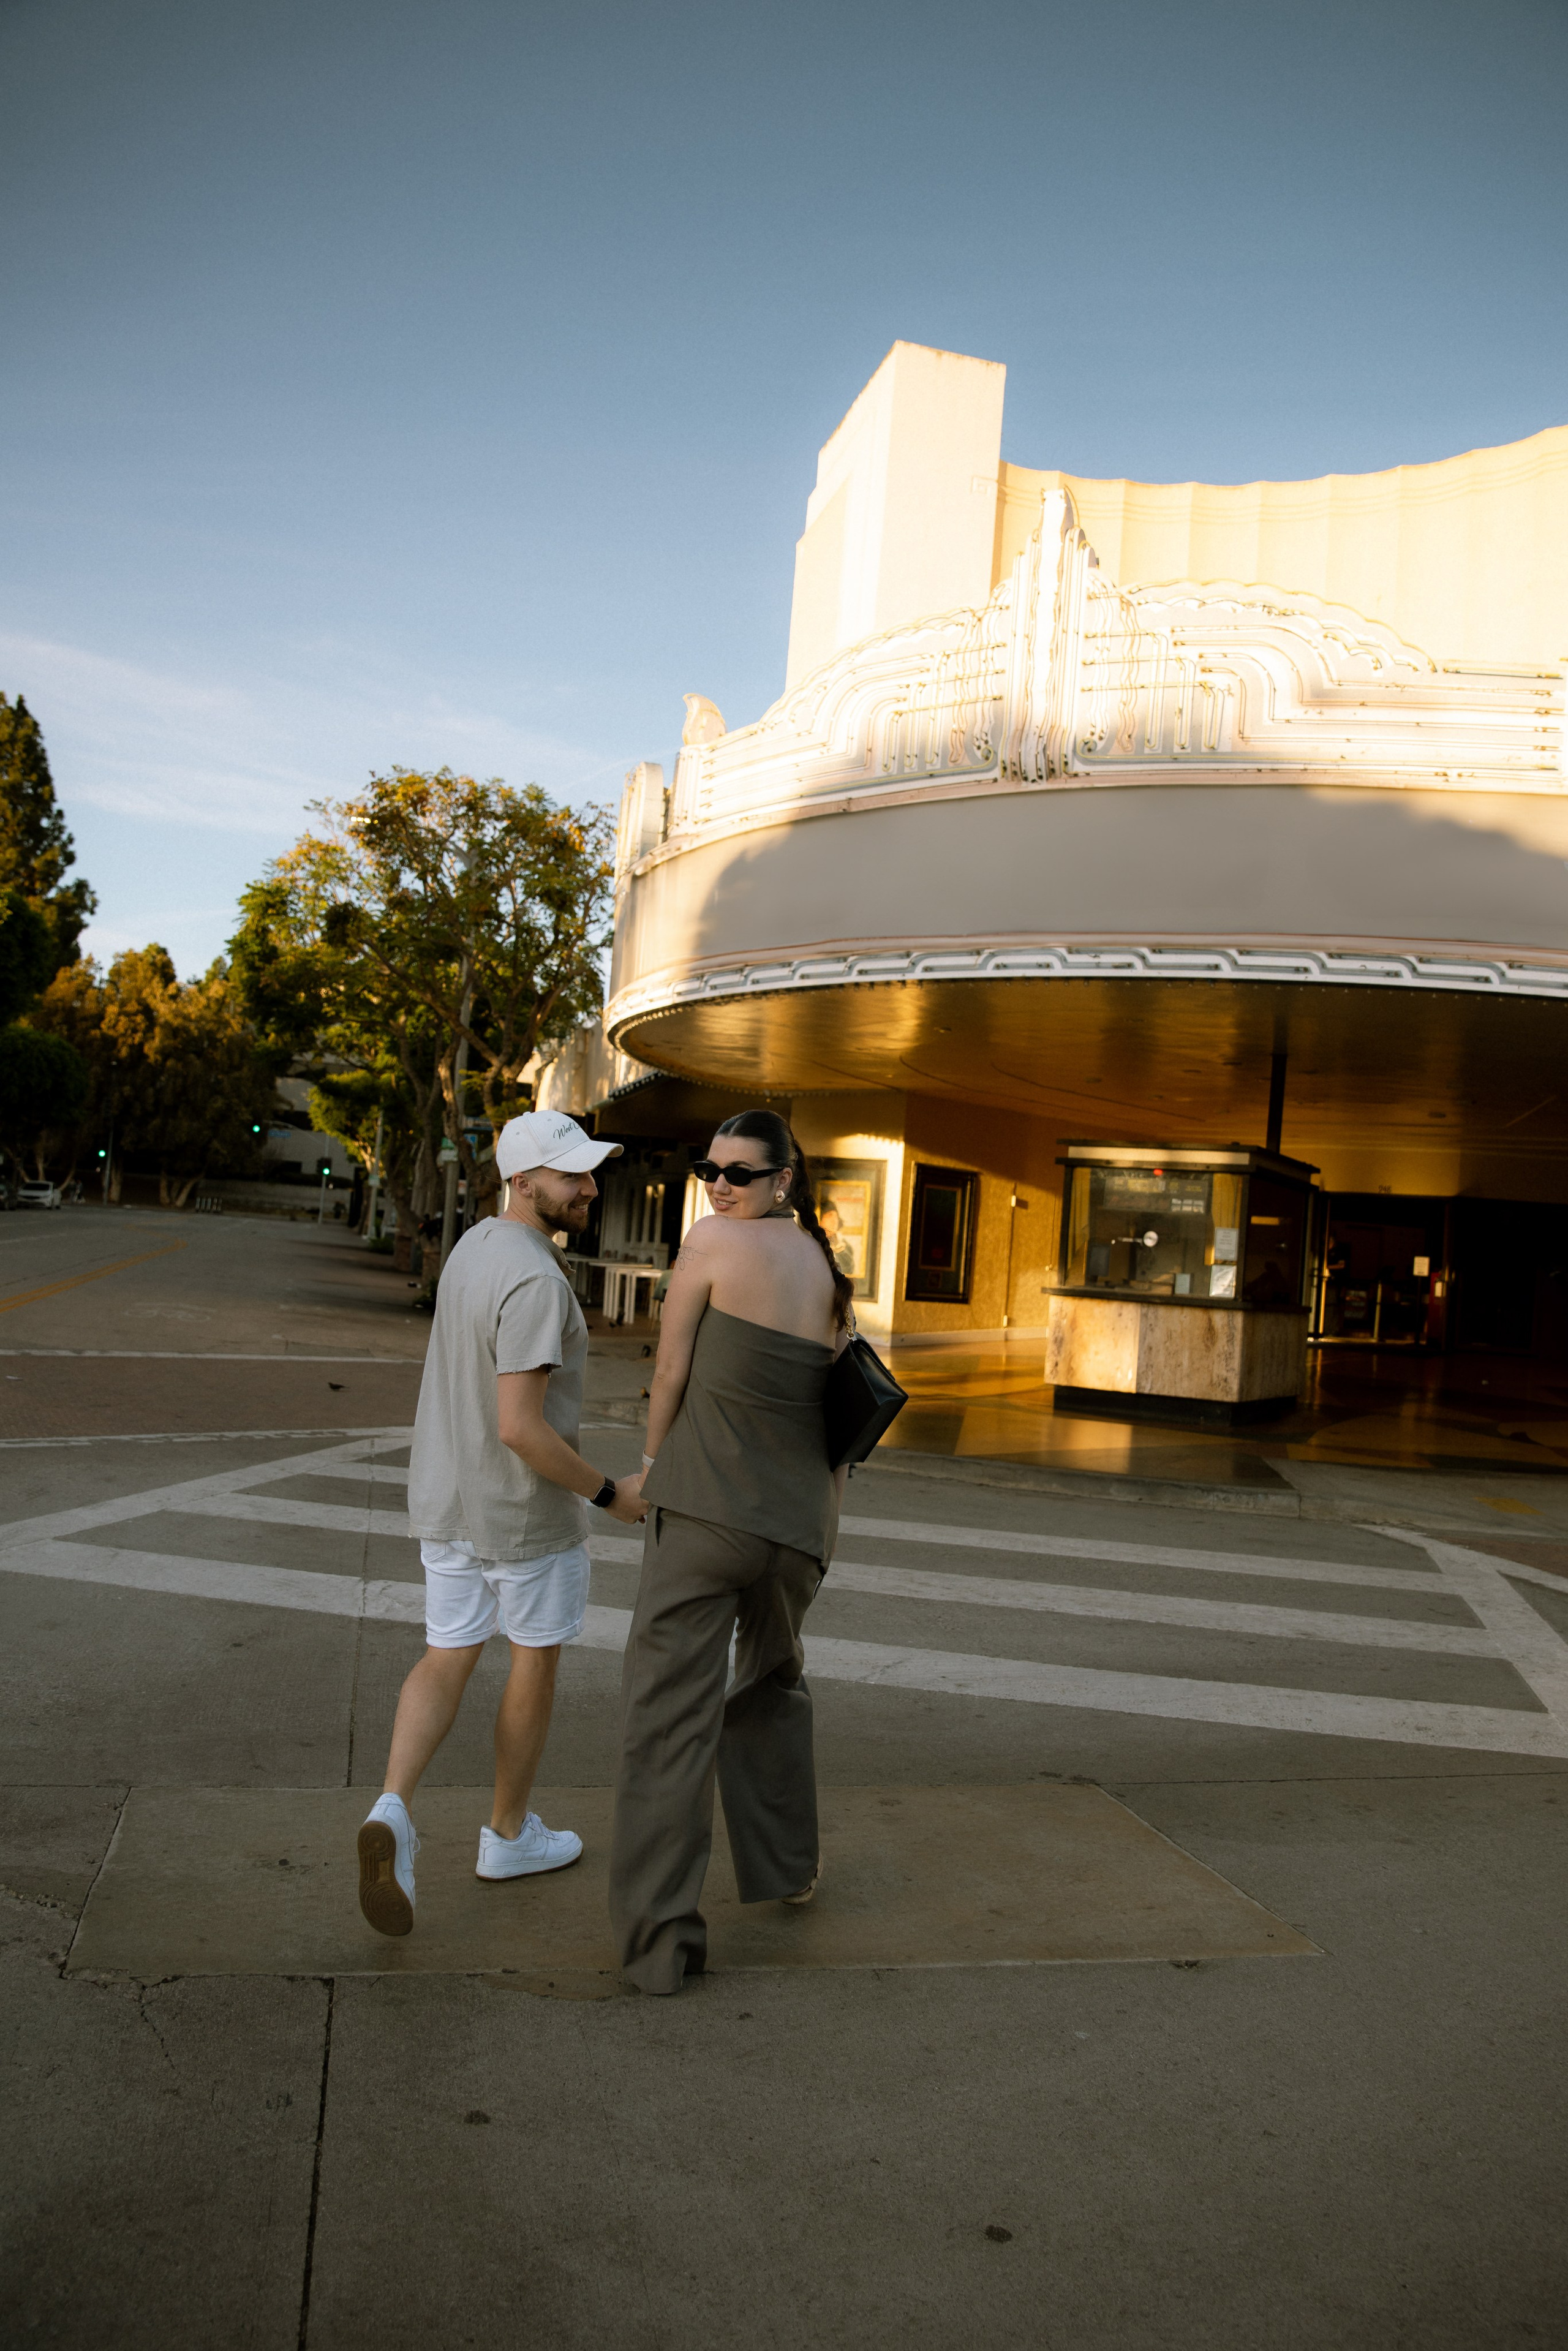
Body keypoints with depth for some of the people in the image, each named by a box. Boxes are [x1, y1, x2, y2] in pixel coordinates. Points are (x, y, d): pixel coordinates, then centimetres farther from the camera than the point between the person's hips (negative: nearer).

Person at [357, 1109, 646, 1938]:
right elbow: (520, 1428, -29)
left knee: (447, 1664, 11)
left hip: (446, 1497, 7)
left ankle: (392, 1813, -11)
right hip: (525, 1508, -7)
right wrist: (608, 1493, -18)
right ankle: (508, 1832, 27)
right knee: (536, 1659, 13)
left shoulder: (476, 1247, 4)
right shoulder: (535, 1285, -26)